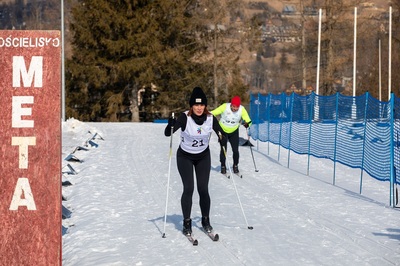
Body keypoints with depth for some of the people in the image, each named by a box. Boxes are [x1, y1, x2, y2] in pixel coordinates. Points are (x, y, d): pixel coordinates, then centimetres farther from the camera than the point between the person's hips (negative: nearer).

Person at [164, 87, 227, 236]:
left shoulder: (211, 119, -16)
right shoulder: (185, 117, -24)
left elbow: (221, 134, -8)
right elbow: (167, 133, -28)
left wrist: (222, 140, -31)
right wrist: (171, 125, -50)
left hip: (203, 157, 2)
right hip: (185, 157, -2)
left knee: (203, 190, -1)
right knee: (188, 189, -9)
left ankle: (205, 221, 17)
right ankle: (187, 223, 5)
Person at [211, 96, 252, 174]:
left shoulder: (242, 110, -19)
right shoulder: (225, 107, -24)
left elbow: (248, 120, -16)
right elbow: (213, 113, -17)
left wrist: (247, 123, -38)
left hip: (234, 132, 1)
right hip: (223, 131, -1)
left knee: (235, 150, -2)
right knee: (223, 150, -5)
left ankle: (235, 165, 22)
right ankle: (223, 166, 17)